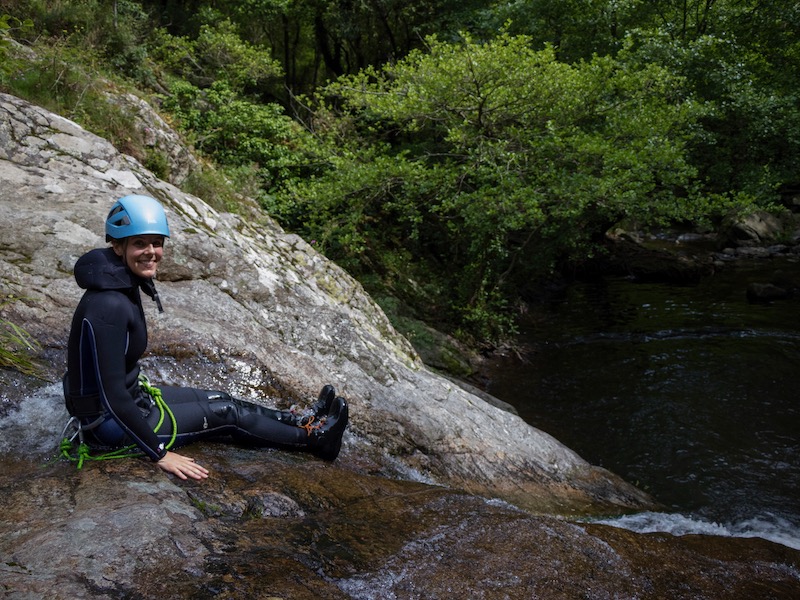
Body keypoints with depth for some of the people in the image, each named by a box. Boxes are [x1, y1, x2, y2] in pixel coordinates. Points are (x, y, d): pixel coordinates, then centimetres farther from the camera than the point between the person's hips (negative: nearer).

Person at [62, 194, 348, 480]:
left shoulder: (124, 284, 1)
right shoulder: (108, 307, -29)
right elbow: (112, 395, -29)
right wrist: (159, 453, -24)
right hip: (108, 424, -9)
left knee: (219, 400, 13)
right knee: (224, 414, 0)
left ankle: (301, 420, 29)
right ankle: (314, 437, 17)